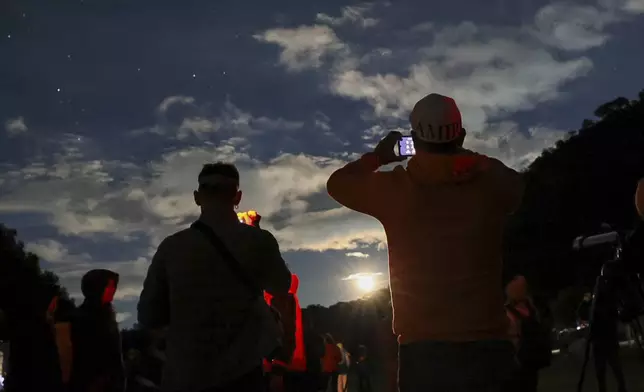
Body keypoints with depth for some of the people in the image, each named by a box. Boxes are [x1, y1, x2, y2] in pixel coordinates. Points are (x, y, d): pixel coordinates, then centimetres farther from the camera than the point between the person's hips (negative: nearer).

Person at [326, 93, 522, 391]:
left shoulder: (393, 189, -4)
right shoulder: (491, 183, 0)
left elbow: (336, 183, 15)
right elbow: (516, 184, 26)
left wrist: (377, 157, 27)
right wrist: (462, 154, 30)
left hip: (424, 347, -1)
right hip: (487, 344, 2)